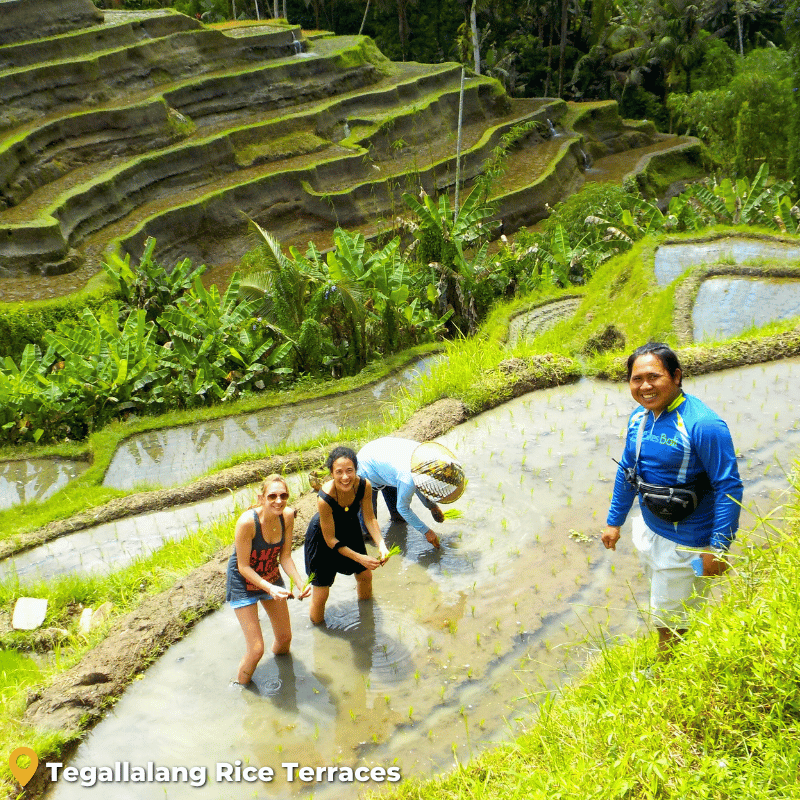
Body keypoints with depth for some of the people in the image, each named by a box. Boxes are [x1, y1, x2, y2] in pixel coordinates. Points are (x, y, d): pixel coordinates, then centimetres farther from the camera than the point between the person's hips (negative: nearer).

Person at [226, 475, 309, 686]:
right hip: (243, 582, -5)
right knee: (256, 650, -6)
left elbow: (285, 556, -8)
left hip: (271, 577, 6)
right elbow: (243, 567, -24)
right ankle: (239, 688, 23)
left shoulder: (287, 516, -17)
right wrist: (270, 589, -34)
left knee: (285, 637, 18)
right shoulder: (247, 522, -33)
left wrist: (300, 583, -23)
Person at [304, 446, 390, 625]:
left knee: (365, 575, 22)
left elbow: (369, 518, -13)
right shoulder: (325, 498, -40)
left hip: (350, 529, 5)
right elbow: (330, 540, -28)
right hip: (322, 538, -5)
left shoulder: (364, 486, -29)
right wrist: (360, 558, -30)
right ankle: (316, 622, 34)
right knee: (321, 593, 1)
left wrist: (381, 545, -28)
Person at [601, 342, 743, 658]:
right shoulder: (639, 417, -2)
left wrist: (719, 548, -22)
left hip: (686, 544, -7)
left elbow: (729, 488, -23)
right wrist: (614, 521, 16)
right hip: (649, 530, 8)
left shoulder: (703, 425, -26)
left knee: (670, 622, 8)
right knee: (660, 601, 27)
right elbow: (626, 471, 11)